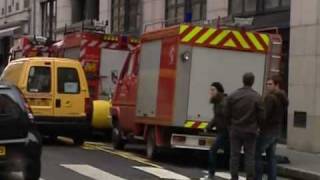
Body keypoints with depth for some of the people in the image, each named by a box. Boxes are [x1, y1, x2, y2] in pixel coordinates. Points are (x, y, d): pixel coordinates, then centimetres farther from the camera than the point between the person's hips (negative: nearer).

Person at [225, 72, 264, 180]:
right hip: (250, 131, -1)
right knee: (250, 156, 4)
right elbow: (261, 116, -8)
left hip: (235, 130, 1)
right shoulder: (257, 97, -8)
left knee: (235, 155, 6)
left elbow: (227, 114, 0)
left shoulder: (232, 96, -3)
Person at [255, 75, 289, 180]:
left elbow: (265, 115, -21)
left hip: (267, 130, -9)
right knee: (271, 156, 12)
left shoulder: (270, 97, -17)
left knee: (256, 154, -3)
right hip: (277, 131, 9)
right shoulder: (283, 99, 11)